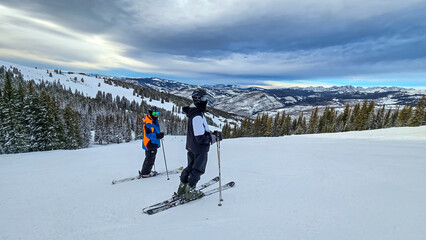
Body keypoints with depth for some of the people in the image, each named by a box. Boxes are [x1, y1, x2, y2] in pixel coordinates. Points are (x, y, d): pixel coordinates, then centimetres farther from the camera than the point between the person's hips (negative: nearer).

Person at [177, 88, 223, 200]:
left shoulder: (194, 112, 6)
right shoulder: (197, 116, -27)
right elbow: (201, 138, -28)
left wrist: (211, 133, 7)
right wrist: (215, 137, -17)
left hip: (191, 147, 10)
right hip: (199, 149, -10)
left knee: (190, 167, 21)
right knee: (198, 170, 8)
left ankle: (182, 188, 33)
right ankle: (189, 192, 20)